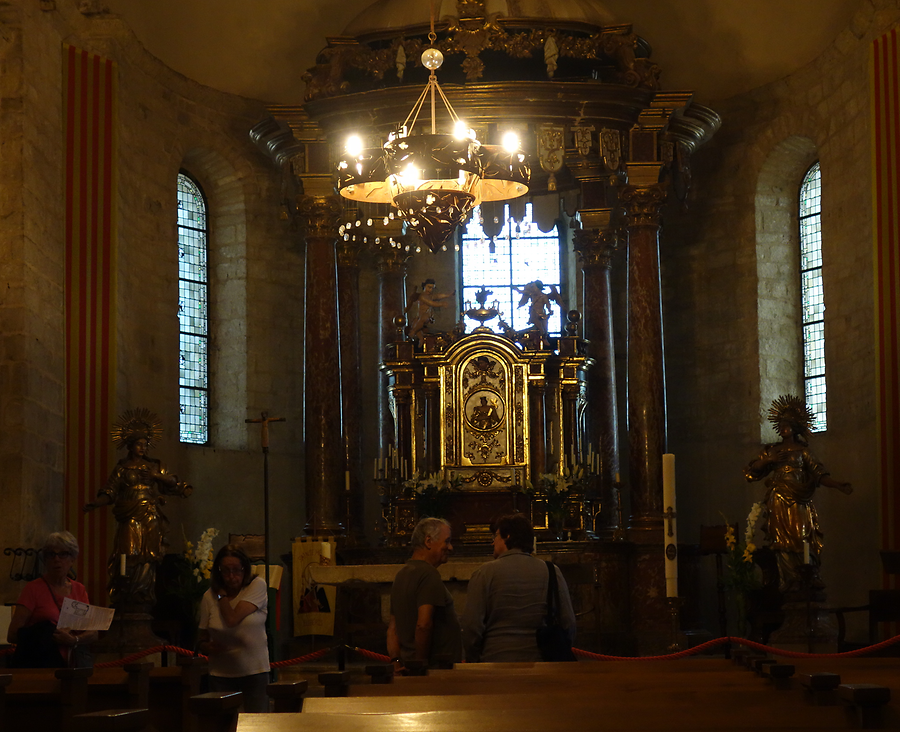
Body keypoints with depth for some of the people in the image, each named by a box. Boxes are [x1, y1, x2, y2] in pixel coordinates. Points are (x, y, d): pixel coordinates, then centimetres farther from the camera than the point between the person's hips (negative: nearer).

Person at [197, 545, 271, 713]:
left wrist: (222, 594, -3)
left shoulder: (257, 586, -4)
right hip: (221, 675, 2)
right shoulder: (209, 597, 3)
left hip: (254, 672, -2)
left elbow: (232, 619, -17)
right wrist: (207, 647, -12)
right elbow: (202, 639, 10)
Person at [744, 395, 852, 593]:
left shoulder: (802, 451, 10)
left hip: (799, 502, -1)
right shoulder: (772, 451, 15)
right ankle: (791, 581, -7)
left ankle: (810, 577, -10)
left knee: (803, 539, -10)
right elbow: (750, 472, 12)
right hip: (779, 502, 1)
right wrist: (767, 461, -3)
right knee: (784, 540, -6)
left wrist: (840, 486, -10)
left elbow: (820, 474, 2)